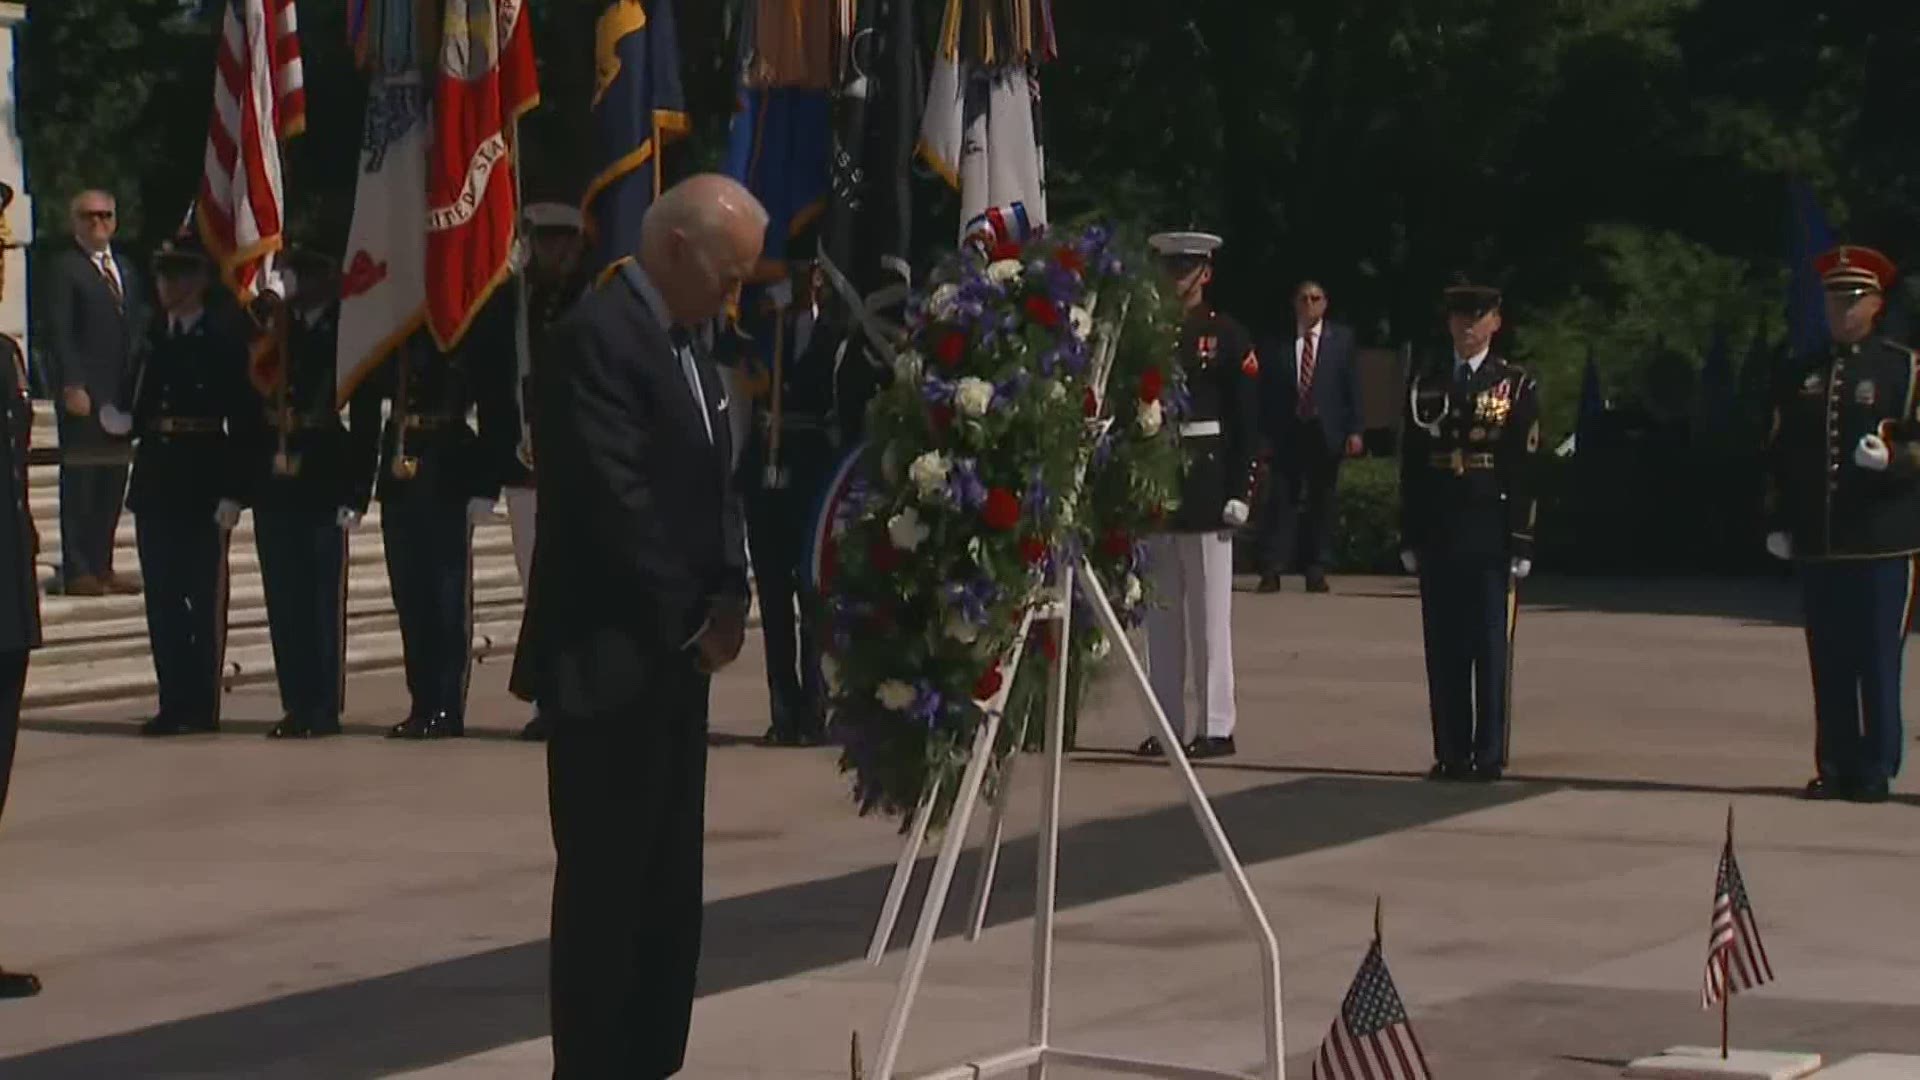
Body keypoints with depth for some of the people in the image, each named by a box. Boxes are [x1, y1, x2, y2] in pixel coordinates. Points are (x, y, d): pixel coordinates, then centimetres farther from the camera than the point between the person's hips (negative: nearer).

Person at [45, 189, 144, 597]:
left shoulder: (125, 269, 18)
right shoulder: (64, 269, -3)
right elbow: (59, 333, -10)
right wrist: (72, 386, -17)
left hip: (122, 392, 6)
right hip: (84, 393, -6)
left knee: (113, 481, 7)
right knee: (79, 482, -3)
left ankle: (102, 566, 13)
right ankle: (77, 571, -1)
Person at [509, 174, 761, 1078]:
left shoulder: (684, 349, 16)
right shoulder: (598, 335, -15)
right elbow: (616, 502, -21)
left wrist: (727, 597, 0)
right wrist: (688, 623, -14)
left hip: (676, 657, 9)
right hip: (612, 661, -9)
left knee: (668, 889, 10)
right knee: (606, 886, -5)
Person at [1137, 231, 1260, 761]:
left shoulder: (1227, 336, -1)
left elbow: (1245, 420, -4)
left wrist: (1238, 491, -11)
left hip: (1205, 483, -5)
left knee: (1209, 611, -2)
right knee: (1160, 612, 8)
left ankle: (1216, 726, 1)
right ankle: (1166, 724, 13)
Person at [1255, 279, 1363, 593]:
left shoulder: (1341, 338, 6)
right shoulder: (1277, 343, 4)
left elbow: (1352, 387, 3)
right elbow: (1266, 390, 4)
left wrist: (1354, 431, -4)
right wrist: (1264, 434, -2)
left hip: (1325, 433, 1)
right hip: (1286, 432, -1)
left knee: (1321, 502, 5)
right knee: (1281, 498, -5)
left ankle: (1316, 570, 11)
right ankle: (1271, 570, -6)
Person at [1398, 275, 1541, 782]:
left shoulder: (1517, 385, 1)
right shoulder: (1425, 384, 10)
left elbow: (1525, 470, -2)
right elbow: (1411, 466, 10)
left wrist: (1521, 542, -8)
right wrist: (1410, 538, 6)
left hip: (1491, 536, -3)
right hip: (1438, 536, 3)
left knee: (1492, 648, 0)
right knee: (1444, 650, 4)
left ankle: (1489, 755, 5)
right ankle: (1450, 753, 9)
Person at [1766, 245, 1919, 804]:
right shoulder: (1801, 377, 15)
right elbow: (1777, 455, 17)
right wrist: (1777, 523, 10)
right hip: (1818, 543, 4)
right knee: (1829, 663, 5)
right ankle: (1835, 767, 12)